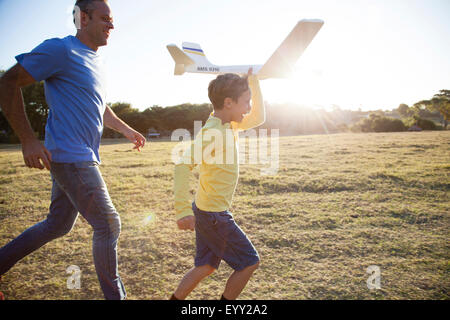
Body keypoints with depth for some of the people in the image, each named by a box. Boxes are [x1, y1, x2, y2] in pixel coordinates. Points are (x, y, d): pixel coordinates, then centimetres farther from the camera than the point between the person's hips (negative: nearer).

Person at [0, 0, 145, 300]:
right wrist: (29, 140, -18)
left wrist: (127, 130, 30)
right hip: (71, 158, -9)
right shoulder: (60, 50, -10)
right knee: (108, 224, -3)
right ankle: (115, 294, 15)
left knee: (58, 225, 18)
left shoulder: (96, 61, 18)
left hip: (84, 158, 9)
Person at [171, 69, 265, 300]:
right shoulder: (212, 132, -24)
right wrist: (183, 211, -41)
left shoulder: (229, 125, 5)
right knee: (249, 262, 5)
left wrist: (254, 84, 7)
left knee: (206, 267, 20)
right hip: (214, 215, -9)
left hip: (206, 211, 9)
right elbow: (183, 166, -34)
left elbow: (258, 118, 18)